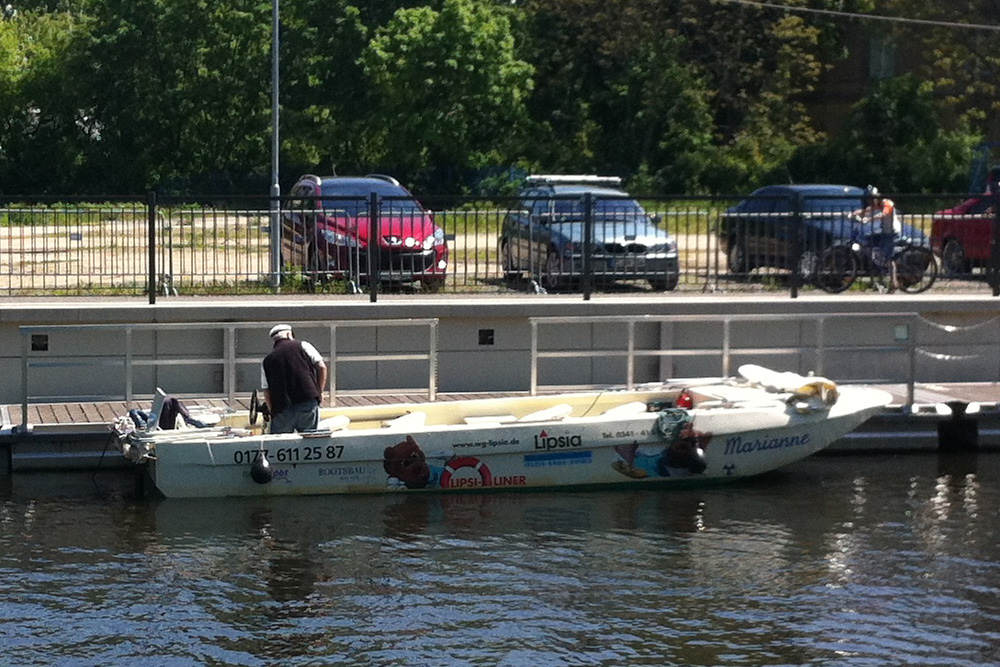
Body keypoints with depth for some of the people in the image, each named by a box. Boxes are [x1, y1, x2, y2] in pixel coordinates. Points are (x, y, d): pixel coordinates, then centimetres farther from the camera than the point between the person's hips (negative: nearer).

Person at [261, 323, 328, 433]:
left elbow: (267, 392, 10)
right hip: (309, 402, -1)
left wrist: (272, 412, 17)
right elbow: (322, 367, 2)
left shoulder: (267, 360, 15)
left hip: (282, 409, 1)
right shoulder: (302, 346, 9)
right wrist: (319, 392, 11)